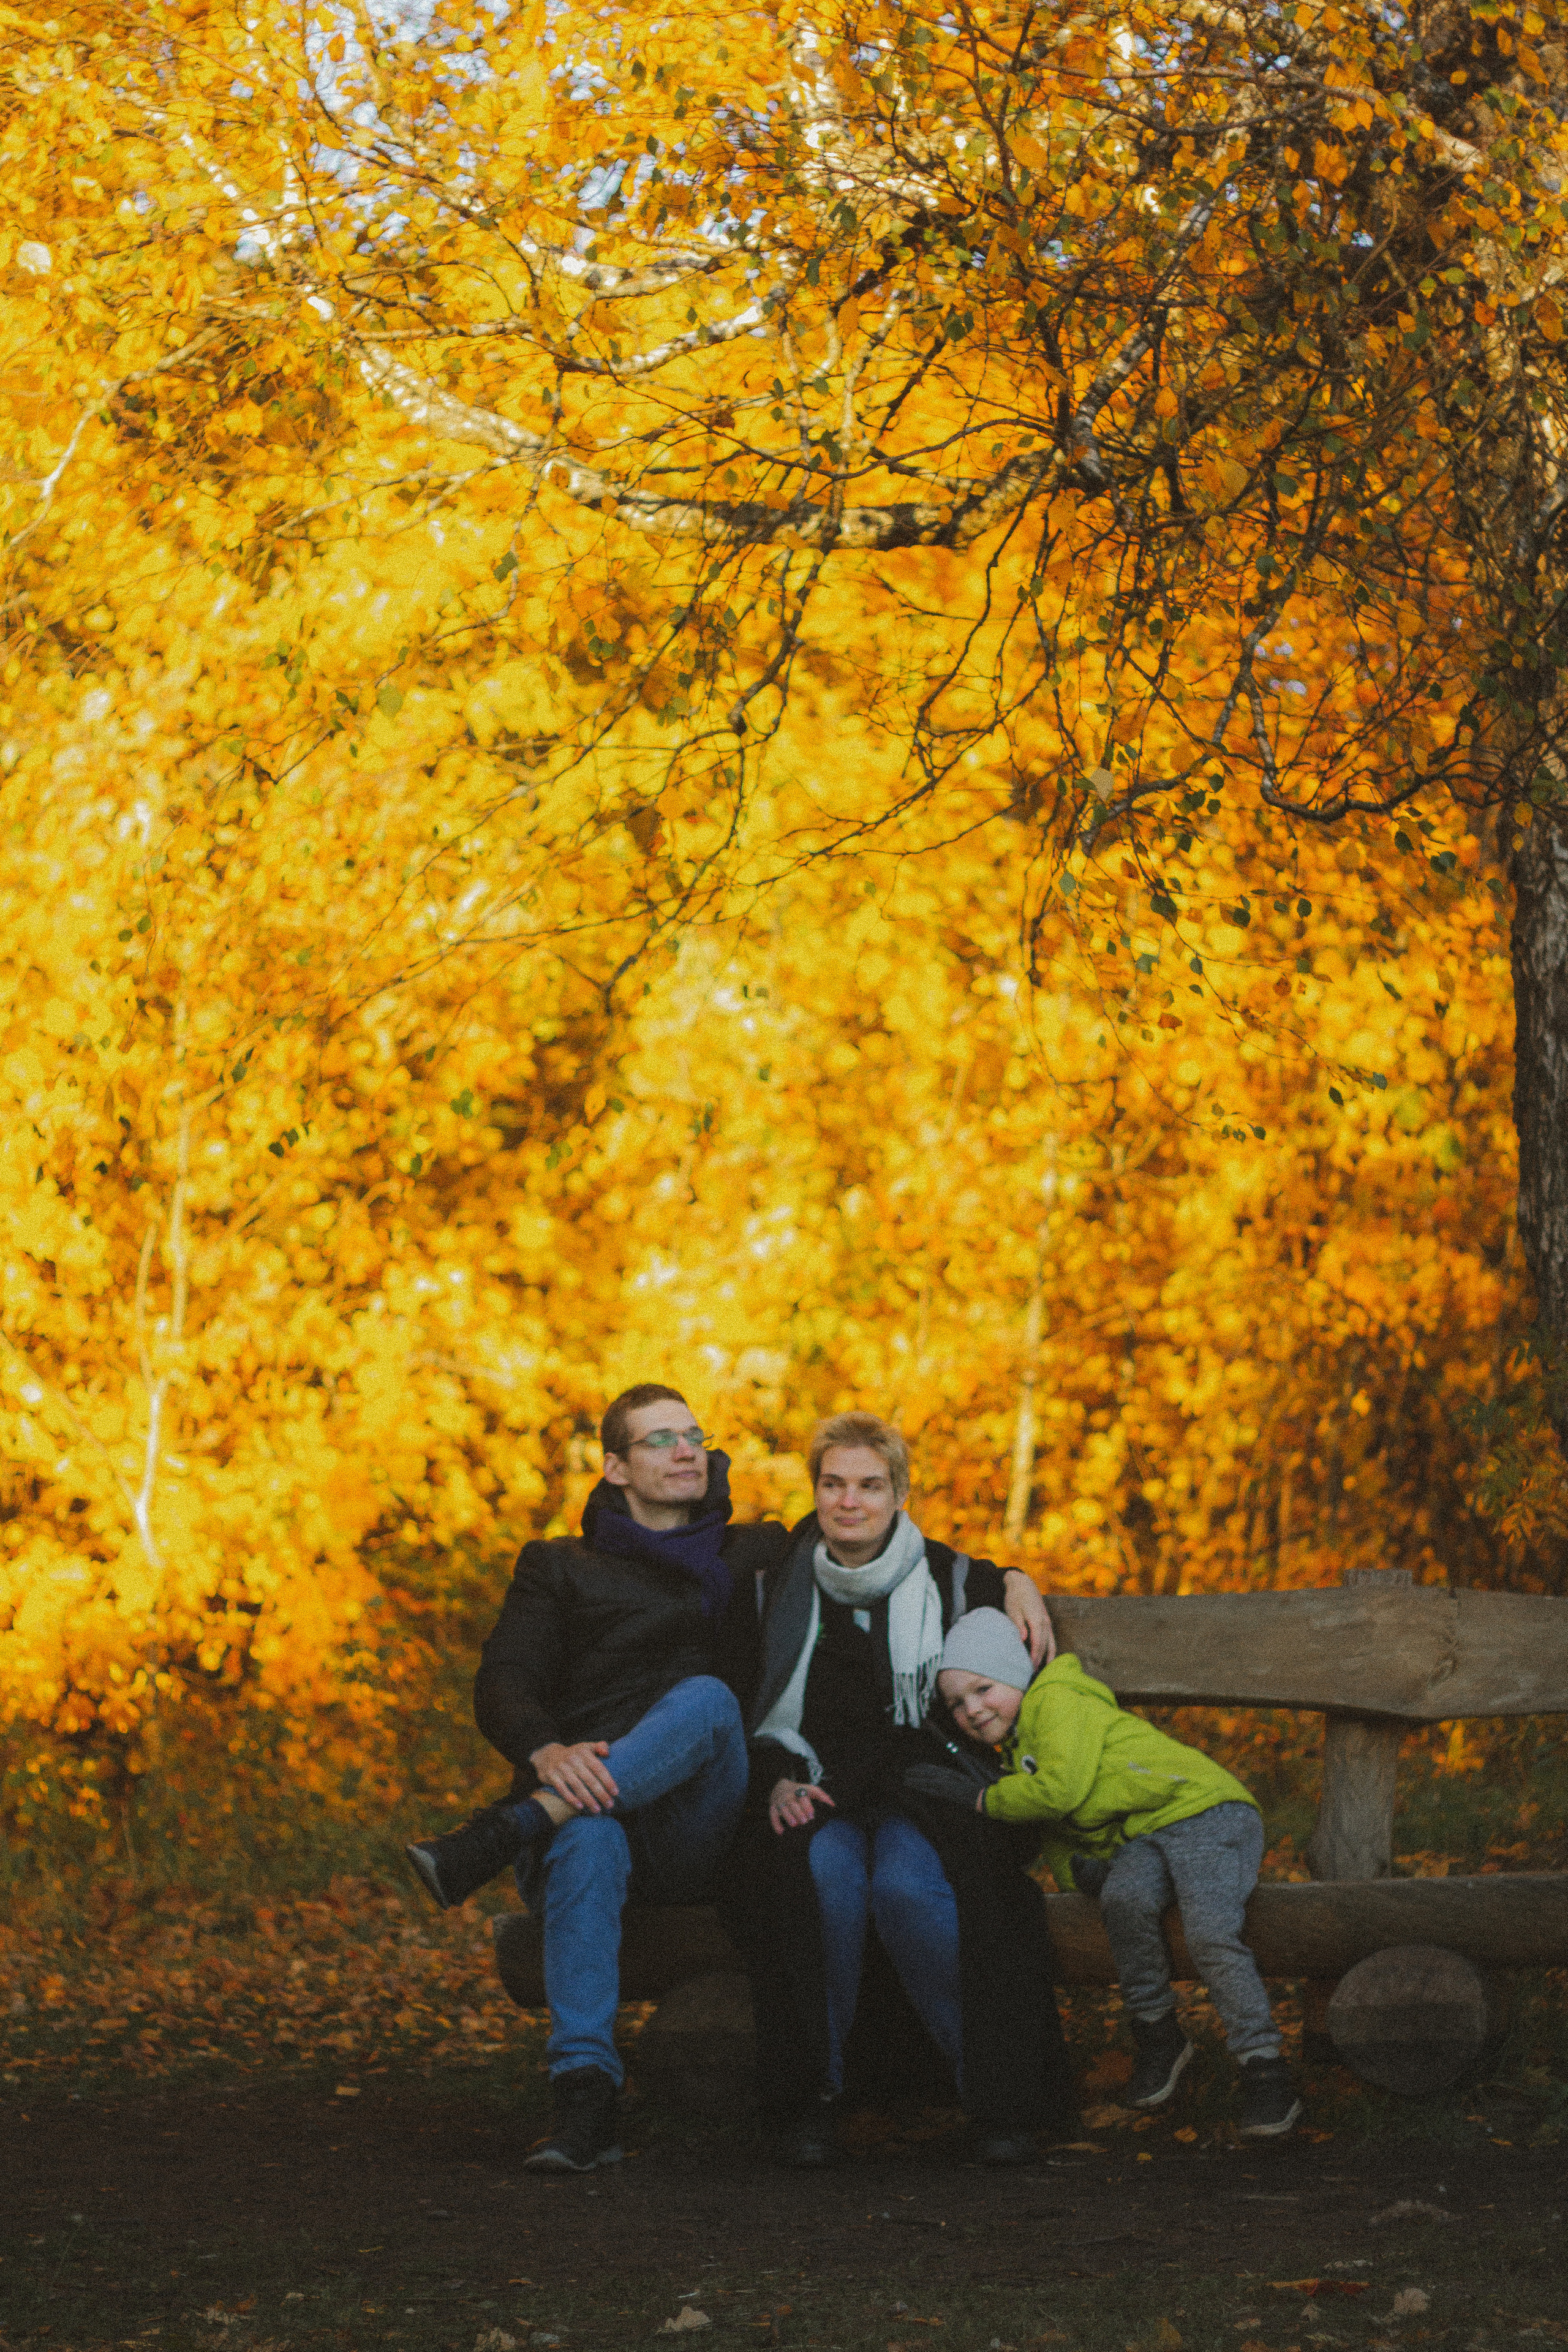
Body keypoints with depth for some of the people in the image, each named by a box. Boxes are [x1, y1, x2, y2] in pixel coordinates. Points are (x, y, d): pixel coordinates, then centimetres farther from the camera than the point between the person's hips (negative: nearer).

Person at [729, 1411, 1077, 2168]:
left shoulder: (942, 1578, 9)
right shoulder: (781, 1585, 10)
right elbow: (751, 1714, 14)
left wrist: (1017, 1583, 3)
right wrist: (778, 1779, -5)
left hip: (918, 1791, -1)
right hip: (814, 1794, 1)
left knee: (907, 1886, -36)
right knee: (824, 1876, -36)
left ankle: (994, 2091, -21)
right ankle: (811, 2091, -22)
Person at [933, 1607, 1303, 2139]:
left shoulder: (1056, 1702, -9)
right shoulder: (1015, 1751, 20)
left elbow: (1060, 1790, -23)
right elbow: (1051, 1833, 21)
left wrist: (980, 1799, -11)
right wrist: (1073, 1868, -2)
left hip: (1203, 1811, -7)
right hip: (1141, 1841, 7)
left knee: (1211, 1935, -28)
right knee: (1123, 1898, -27)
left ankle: (1264, 2069, -21)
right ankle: (1157, 2034, -14)